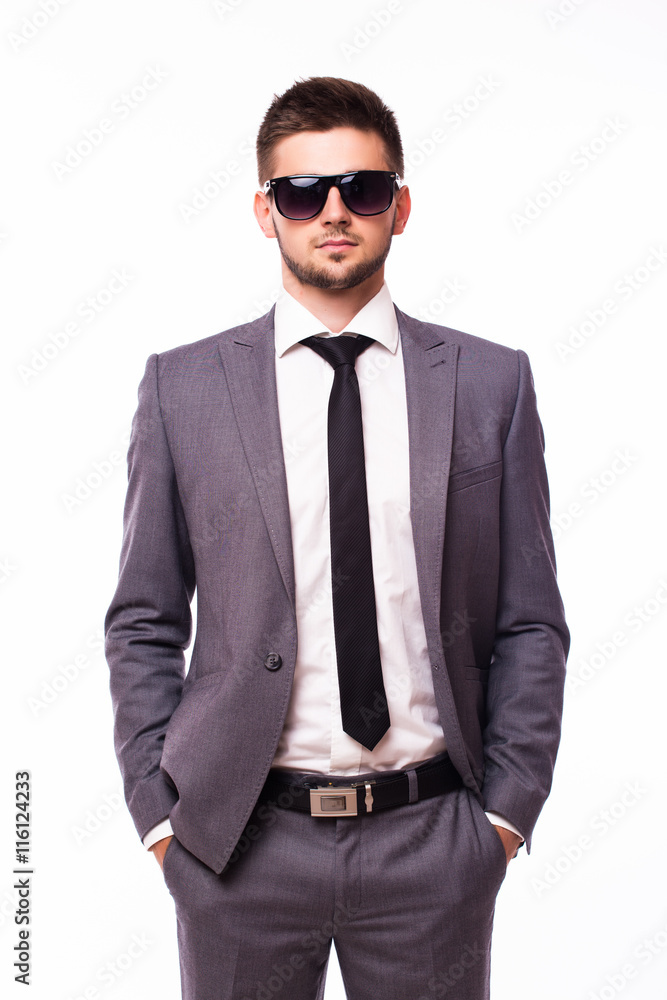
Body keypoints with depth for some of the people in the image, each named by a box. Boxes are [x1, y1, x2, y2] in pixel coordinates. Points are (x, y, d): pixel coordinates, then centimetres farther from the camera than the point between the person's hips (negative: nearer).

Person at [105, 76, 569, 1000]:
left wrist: (507, 808, -2)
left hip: (432, 842, 1)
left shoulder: (492, 383, 1)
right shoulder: (180, 387, 0)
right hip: (237, 844, 0)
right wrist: (159, 813, -1)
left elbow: (530, 624, 3)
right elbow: (143, 625, 3)